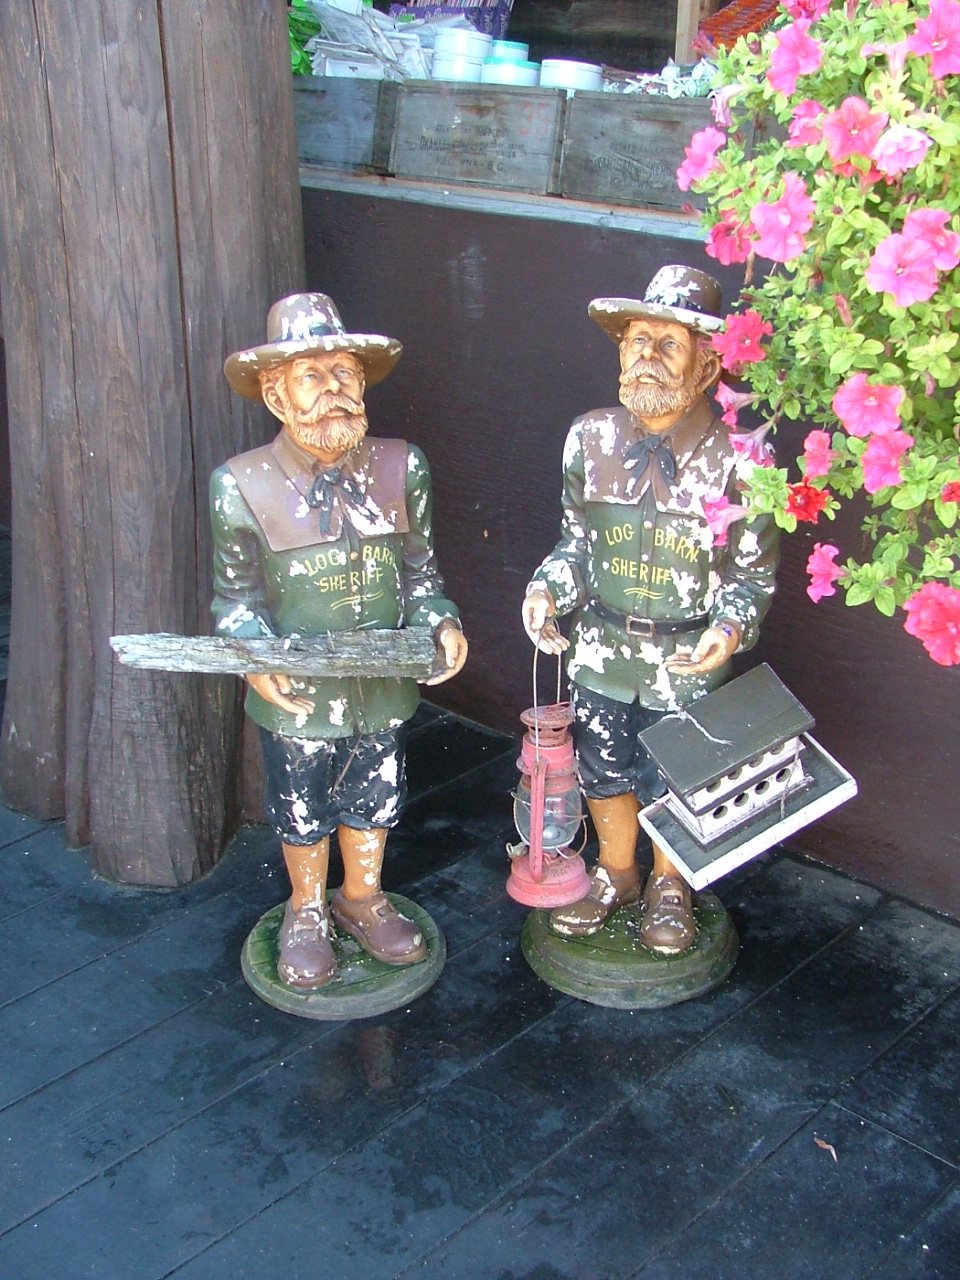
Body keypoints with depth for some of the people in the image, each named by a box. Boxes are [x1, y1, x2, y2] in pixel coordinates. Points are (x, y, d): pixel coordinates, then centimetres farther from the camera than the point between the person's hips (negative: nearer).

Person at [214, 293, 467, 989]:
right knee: (302, 809, 18)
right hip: (297, 695, -2)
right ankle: (307, 911, 44)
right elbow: (237, 596, -7)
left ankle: (363, 896, 48)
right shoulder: (242, 485, -14)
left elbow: (419, 571, 3)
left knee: (374, 799, 21)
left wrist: (441, 624, -16)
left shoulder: (402, 467, -7)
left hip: (385, 687, 2)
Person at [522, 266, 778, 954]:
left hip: (689, 659, -3)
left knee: (674, 781, 15)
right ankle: (616, 874, 46)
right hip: (602, 647, 3)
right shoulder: (591, 438, -6)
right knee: (603, 771, 19)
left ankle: (669, 884, 43)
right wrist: (547, 590, -11)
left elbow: (753, 569, -8)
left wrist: (732, 627, -25)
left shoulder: (736, 454, -16)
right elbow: (576, 540, 6)